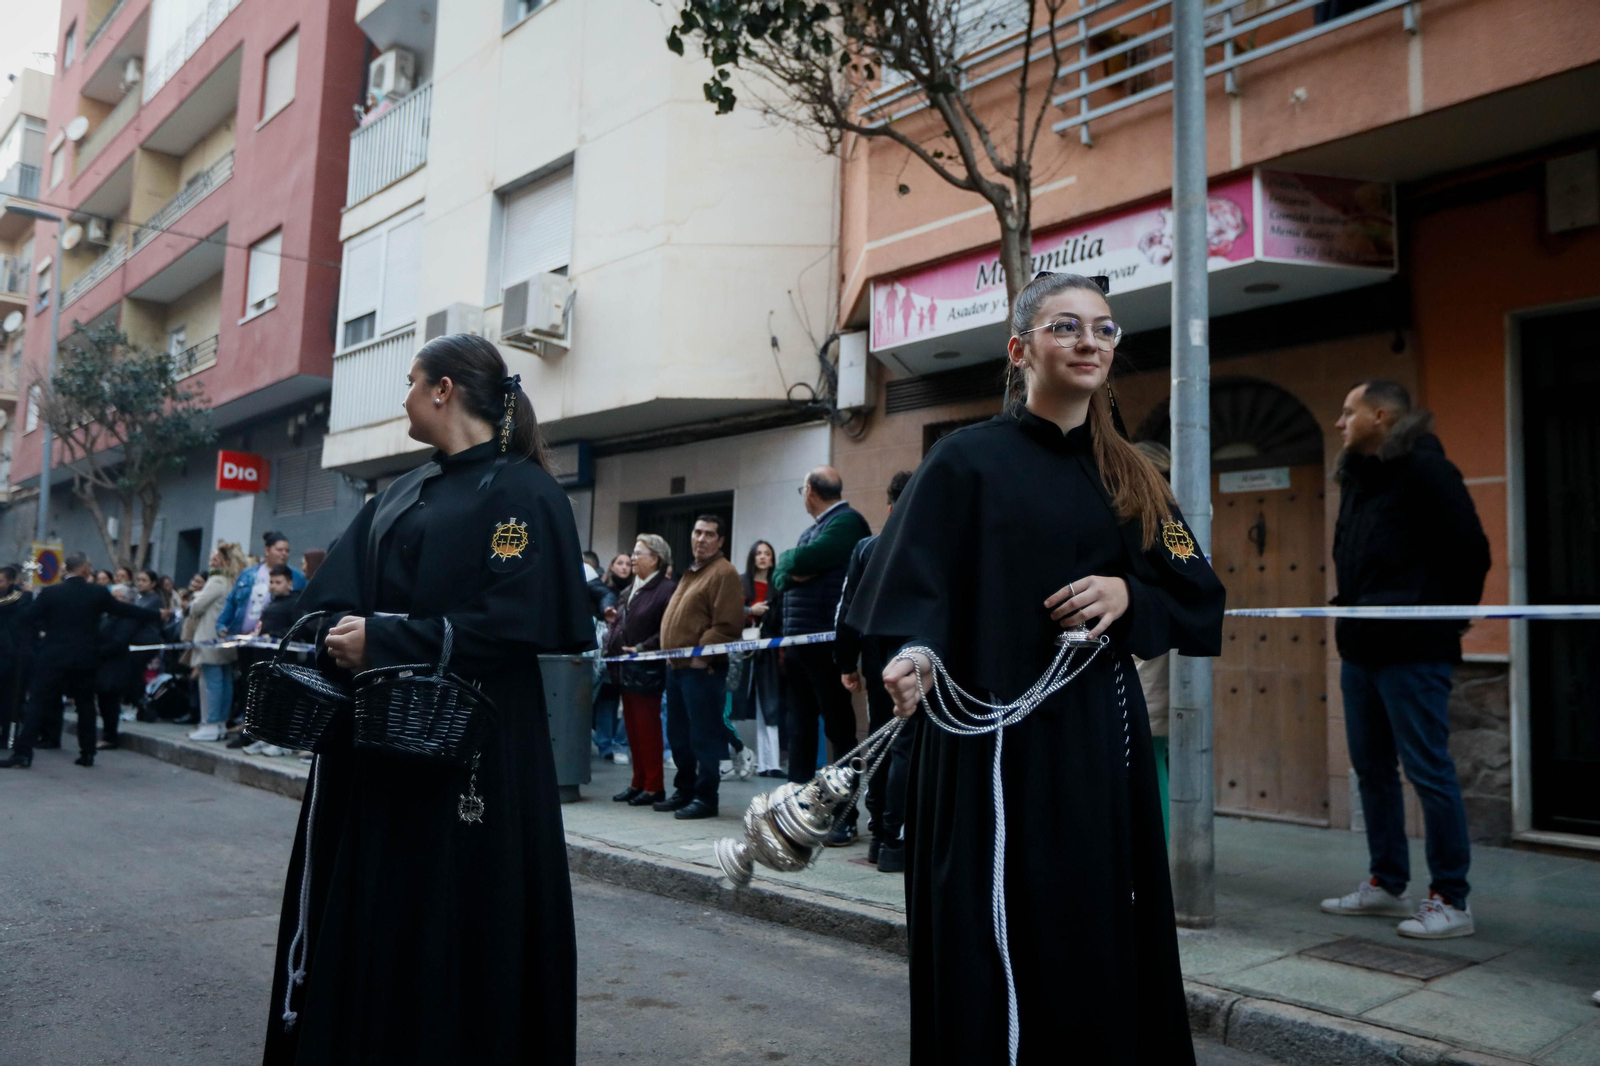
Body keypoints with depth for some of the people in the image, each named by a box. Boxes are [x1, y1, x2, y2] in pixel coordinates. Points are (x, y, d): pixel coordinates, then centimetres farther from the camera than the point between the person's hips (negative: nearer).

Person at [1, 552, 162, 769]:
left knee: (36, 702, 2)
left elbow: (24, 619, -2)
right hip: (85, 658, 1)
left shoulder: (50, 592, -4)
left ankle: (23, 753, -6)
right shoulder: (98, 593, -2)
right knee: (85, 704, 12)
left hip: (53, 657, -1)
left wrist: (43, 627, 18)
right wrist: (157, 616, 19)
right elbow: (126, 610, 7)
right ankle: (87, 754, 14)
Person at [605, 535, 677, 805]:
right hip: (625, 670, 8)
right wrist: (613, 619, 6)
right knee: (632, 728, 12)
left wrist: (643, 648, -20)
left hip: (646, 670, -8)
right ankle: (638, 783, 20)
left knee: (647, 728, -3)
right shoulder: (630, 590, 18)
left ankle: (654, 786, 6)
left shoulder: (667, 589, -11)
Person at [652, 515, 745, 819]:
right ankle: (684, 791, 25)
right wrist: (672, 655, 14)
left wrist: (701, 656, -20)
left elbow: (726, 625, -18)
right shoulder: (691, 572, 20)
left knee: (703, 735, -4)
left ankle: (706, 797, 3)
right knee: (678, 735, 15)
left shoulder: (724, 573, -9)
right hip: (677, 667, 9)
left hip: (702, 669, -9)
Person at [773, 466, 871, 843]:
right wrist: (791, 572, -6)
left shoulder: (848, 521, -8)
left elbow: (803, 560, -21)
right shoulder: (812, 530, 21)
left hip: (826, 643, -9)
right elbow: (780, 575, 15)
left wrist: (789, 560, 0)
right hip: (797, 642, 9)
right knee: (800, 728, 13)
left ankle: (845, 817, 1)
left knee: (839, 727, -4)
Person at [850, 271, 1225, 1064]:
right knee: (1008, 949, -2)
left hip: (1103, 734, 6)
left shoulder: (1131, 478, 13)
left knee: (1111, 944, 11)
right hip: (998, 738, -5)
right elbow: (910, 585, -12)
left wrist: (1128, 592, -9)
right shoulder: (969, 459, -3)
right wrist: (914, 656, -32)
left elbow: (1198, 594, 10)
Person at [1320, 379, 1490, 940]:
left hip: (1411, 651, -9)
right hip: (1361, 650, 9)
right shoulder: (1357, 477, 14)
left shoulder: (1424, 469, -11)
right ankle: (1387, 883, 25)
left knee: (1428, 771, -3)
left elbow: (1471, 551, -12)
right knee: (1372, 769, 14)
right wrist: (1351, 612, 14)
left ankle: (1451, 900, 8)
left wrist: (1442, 618, -5)